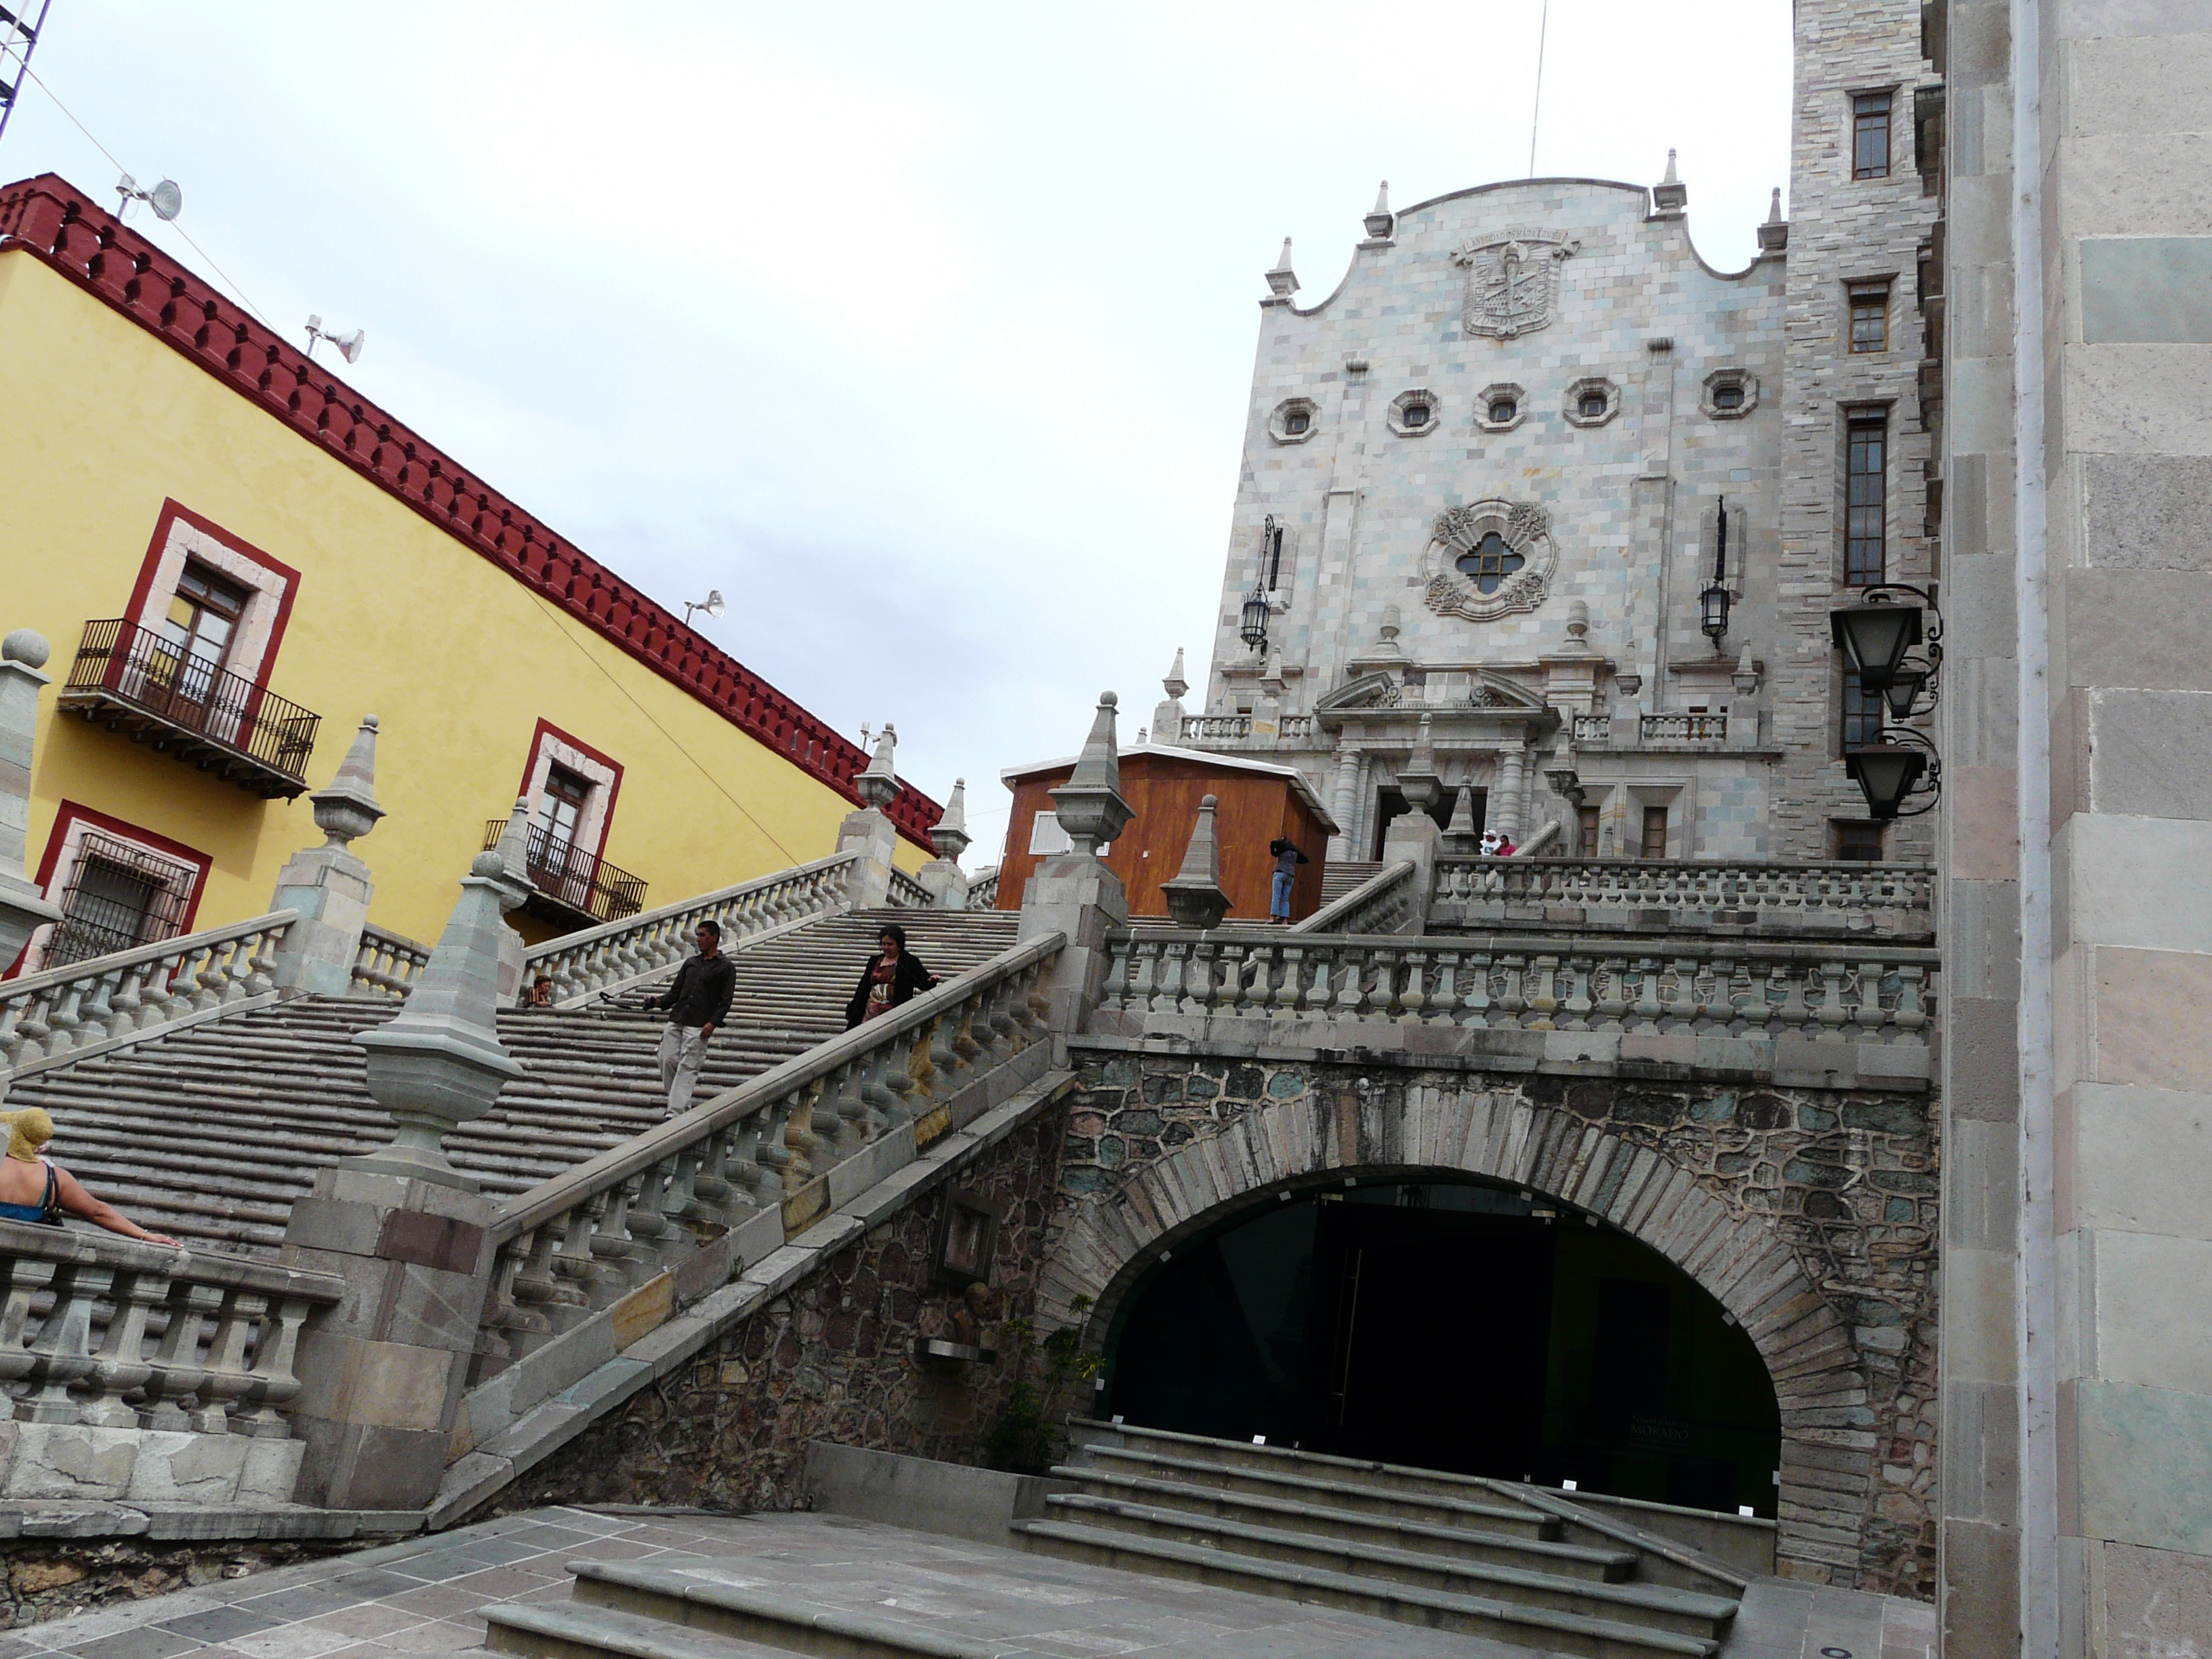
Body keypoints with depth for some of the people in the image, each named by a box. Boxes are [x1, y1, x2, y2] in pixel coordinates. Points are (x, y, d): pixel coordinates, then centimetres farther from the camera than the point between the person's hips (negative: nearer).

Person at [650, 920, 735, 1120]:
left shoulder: (725, 967, 2)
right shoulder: (690, 963, 19)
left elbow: (725, 1002, -3)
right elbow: (675, 991, 18)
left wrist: (713, 1023, -16)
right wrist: (660, 1002, -1)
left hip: (699, 1027, -6)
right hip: (676, 1021, 6)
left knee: (687, 1068, -10)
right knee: (667, 1061, -1)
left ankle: (675, 1112, -12)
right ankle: (682, 1105, 15)